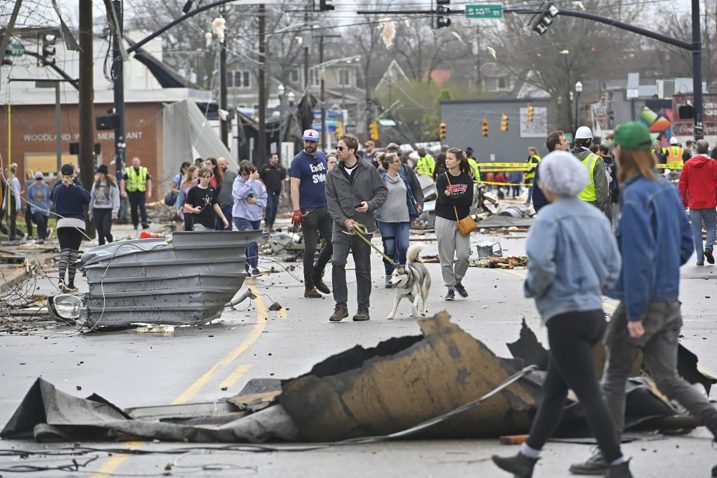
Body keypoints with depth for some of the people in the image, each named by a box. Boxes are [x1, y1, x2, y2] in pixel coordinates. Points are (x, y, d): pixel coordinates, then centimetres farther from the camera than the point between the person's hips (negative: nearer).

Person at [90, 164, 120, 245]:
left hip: (108, 210, -4)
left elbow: (116, 198, -5)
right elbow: (92, 197, 15)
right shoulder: (96, 184, 10)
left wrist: (114, 212, -12)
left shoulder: (112, 184, -3)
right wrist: (91, 211, 15)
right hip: (97, 210, 4)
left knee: (106, 232, -13)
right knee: (100, 234, 4)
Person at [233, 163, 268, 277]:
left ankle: (245, 267, 27)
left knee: (249, 243, 13)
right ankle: (254, 267, -22)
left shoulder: (258, 184, 4)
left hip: (255, 217, 5)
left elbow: (264, 200, 6)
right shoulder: (238, 182, -6)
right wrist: (251, 180, -23)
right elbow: (240, 194, -26)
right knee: (251, 240, -21)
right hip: (241, 216, -5)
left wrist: (255, 201, -14)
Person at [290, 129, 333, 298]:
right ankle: (309, 287, 3)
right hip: (308, 211, -6)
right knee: (310, 248, -3)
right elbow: (294, 186, -13)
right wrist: (296, 210, -21)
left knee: (332, 242, 6)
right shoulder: (298, 160, -7)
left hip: (325, 207, 6)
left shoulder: (321, 156, 12)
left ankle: (317, 275, 24)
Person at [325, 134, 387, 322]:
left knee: (363, 268, 6)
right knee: (337, 263, -15)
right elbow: (331, 201, 0)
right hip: (341, 227, 0)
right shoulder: (333, 174, 4)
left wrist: (370, 205, -12)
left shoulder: (368, 171, 2)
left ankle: (363, 308, 16)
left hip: (363, 227, 0)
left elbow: (382, 191, 7)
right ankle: (341, 306, -7)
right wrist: (344, 220, -12)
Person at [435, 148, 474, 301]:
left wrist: (451, 196, -12)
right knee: (446, 257, -2)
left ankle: (458, 281, 17)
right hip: (444, 220, -1)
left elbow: (469, 201, -8)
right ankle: (450, 288, 8)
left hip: (462, 220, 1)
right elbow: (444, 200, -14)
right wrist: (459, 198, -10)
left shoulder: (467, 179, 4)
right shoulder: (442, 179, -1)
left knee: (464, 255, -7)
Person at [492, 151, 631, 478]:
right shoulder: (595, 217, 9)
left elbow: (541, 263, -27)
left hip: (565, 317, -8)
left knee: (589, 396, -5)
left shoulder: (550, 217, -13)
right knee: (553, 391, 17)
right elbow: (612, 270, 10)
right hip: (593, 313, 8)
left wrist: (533, 289, -7)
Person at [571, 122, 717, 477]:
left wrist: (634, 314, -21)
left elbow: (638, 258, -23)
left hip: (641, 301, -8)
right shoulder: (668, 191, 8)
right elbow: (685, 245, 15)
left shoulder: (634, 198, -18)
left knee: (613, 377, 6)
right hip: (669, 300, 8)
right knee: (668, 380, 9)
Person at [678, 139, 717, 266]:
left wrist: (684, 202, 12)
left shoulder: (688, 164, 2)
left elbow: (682, 184, 4)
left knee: (696, 231, 6)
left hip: (694, 203, 1)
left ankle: (700, 258, 3)